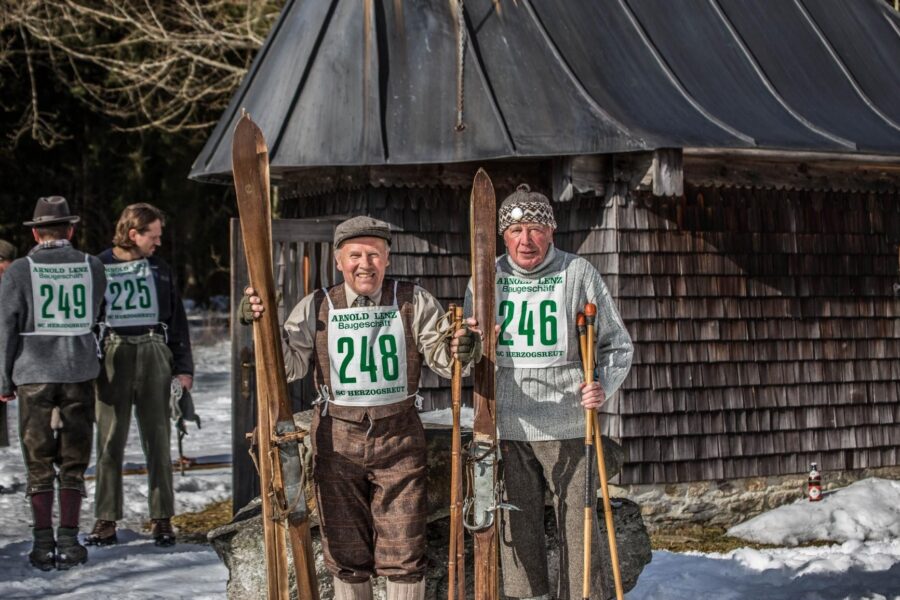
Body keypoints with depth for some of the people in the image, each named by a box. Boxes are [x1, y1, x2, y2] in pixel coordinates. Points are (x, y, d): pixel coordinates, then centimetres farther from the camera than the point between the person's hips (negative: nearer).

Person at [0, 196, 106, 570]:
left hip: (34, 375, -1)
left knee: (39, 464, 6)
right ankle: (68, 540, 7)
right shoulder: (92, 268, 1)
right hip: (80, 373, 1)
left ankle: (44, 544, 5)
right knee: (73, 462, 9)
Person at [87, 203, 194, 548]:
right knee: (110, 441, 0)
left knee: (158, 440, 3)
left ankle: (162, 519, 8)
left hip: (155, 356, 2)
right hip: (112, 356, -2)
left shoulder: (160, 270, 12)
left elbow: (177, 322, 13)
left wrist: (184, 369, 5)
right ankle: (106, 520, 5)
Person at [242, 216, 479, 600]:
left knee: (404, 554, 2)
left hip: (399, 438, -1)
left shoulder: (413, 302, 0)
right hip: (337, 439, 1)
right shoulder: (316, 308, 1)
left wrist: (458, 349, -28)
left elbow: (441, 356, -5)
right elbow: (289, 365, -2)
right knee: (346, 554, 9)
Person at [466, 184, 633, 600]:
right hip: (507, 429, 2)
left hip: (568, 429, -2)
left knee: (578, 528, -1)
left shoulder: (578, 273, 1)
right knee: (518, 530, 6)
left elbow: (618, 345, 5)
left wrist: (603, 387, -13)